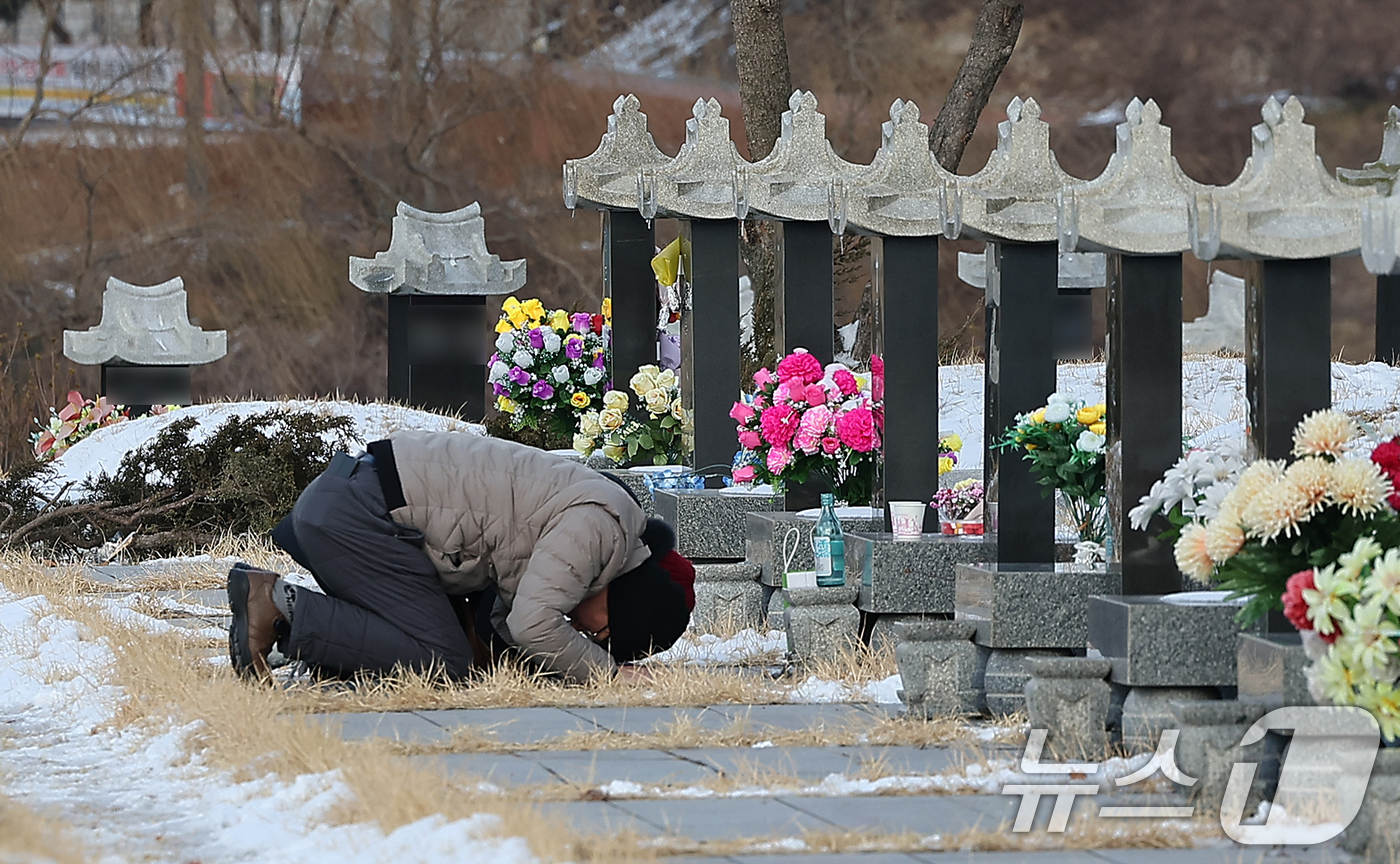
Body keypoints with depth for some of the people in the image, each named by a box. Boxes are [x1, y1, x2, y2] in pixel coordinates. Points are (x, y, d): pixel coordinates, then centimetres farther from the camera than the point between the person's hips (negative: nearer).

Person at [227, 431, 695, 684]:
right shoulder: (600, 525, -15)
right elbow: (533, 623, -22)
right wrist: (605, 671, -10)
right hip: (357, 516, -10)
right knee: (441, 657, -11)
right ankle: (281, 604, -10)